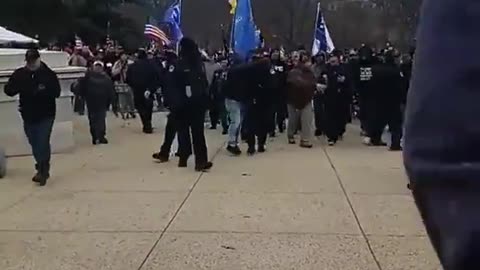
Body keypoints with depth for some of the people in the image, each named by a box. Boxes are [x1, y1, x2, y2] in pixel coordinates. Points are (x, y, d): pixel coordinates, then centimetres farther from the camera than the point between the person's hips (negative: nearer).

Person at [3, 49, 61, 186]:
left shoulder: (48, 74, -6)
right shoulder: (19, 74, 1)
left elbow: (56, 92, -11)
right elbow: (8, 90, -1)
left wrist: (43, 91, -28)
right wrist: (17, 85, -23)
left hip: (46, 115, -4)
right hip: (28, 115, 4)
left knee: (43, 143, -10)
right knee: (34, 144, 13)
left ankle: (42, 171, -2)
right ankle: (43, 169, 29)